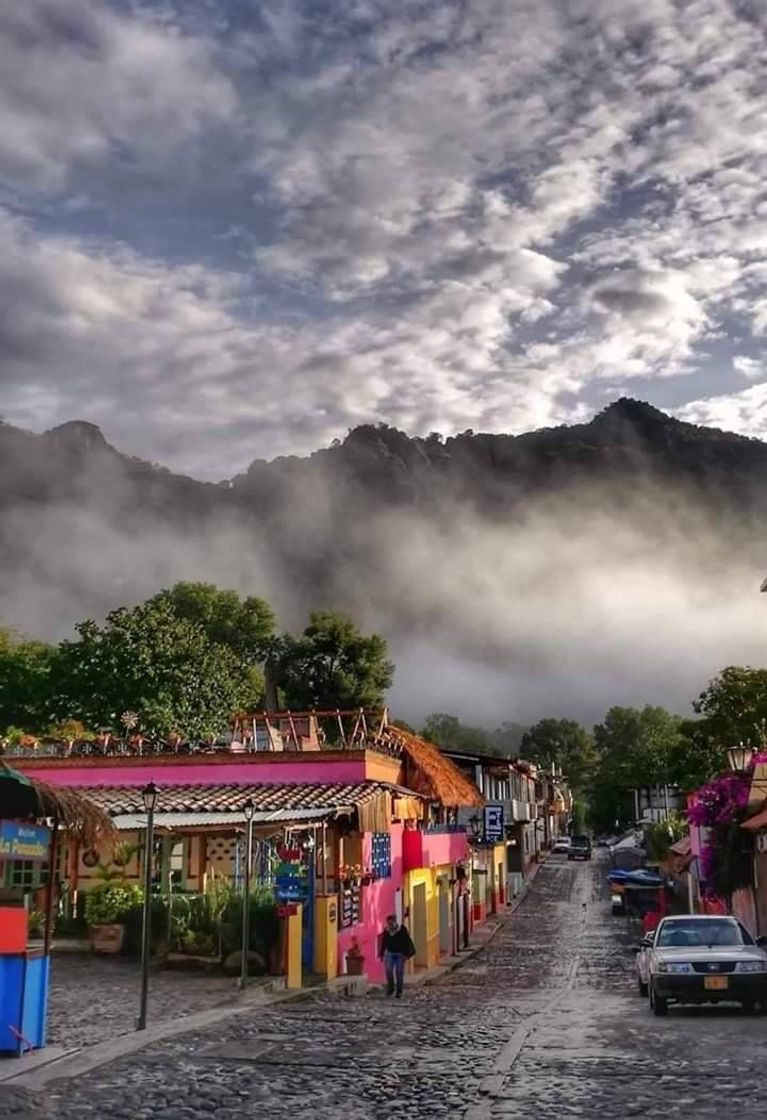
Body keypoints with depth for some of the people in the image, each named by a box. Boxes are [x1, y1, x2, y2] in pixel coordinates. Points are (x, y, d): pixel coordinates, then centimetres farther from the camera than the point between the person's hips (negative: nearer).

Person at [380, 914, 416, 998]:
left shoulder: (402, 929, -10)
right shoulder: (386, 930, 0)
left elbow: (407, 942, -7)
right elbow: (383, 943, 11)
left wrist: (406, 954, -12)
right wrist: (382, 954, 13)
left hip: (400, 954, -2)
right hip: (389, 953, 2)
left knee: (399, 973, -1)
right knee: (388, 970, -16)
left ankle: (399, 992, 9)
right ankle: (390, 987, 3)